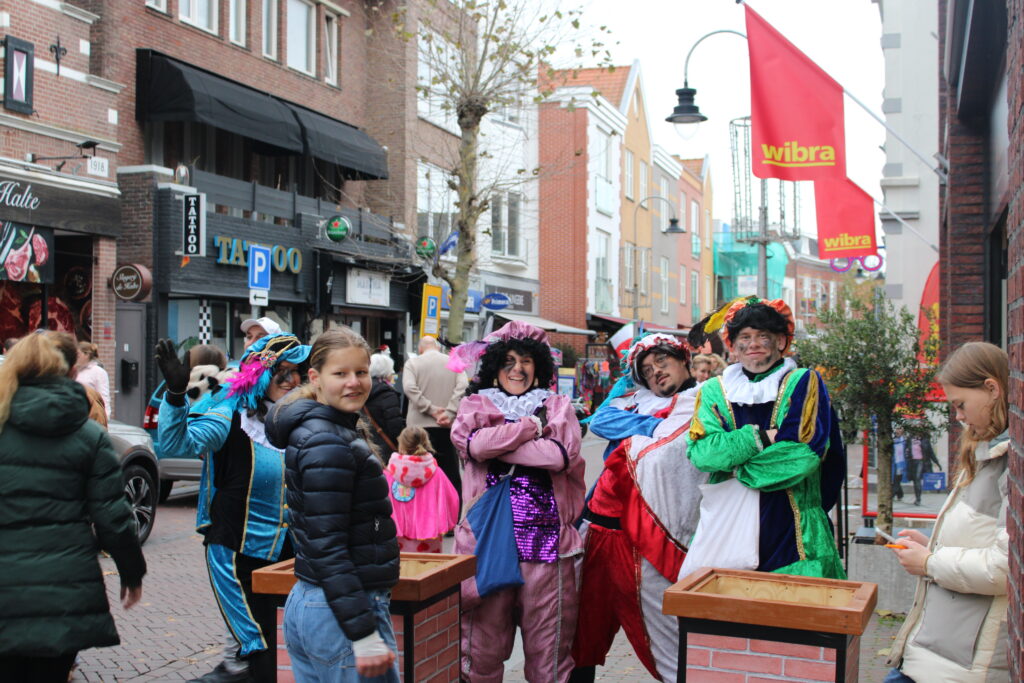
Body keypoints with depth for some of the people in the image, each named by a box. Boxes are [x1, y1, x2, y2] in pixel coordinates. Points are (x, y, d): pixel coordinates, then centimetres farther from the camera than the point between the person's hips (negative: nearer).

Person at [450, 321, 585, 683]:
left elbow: (562, 453, -8)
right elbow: (471, 444, -11)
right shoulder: (475, 405, 12)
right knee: (484, 639, 4)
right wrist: (532, 427, -4)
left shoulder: (556, 405, 12)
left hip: (546, 538, 0)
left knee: (548, 644, 4)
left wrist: (496, 443, -6)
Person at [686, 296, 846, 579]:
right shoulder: (714, 391, 10)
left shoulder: (804, 383, 4)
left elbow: (807, 451, -8)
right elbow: (699, 452, -5)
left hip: (791, 527, -1)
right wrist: (761, 437, -13)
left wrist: (731, 458, -6)